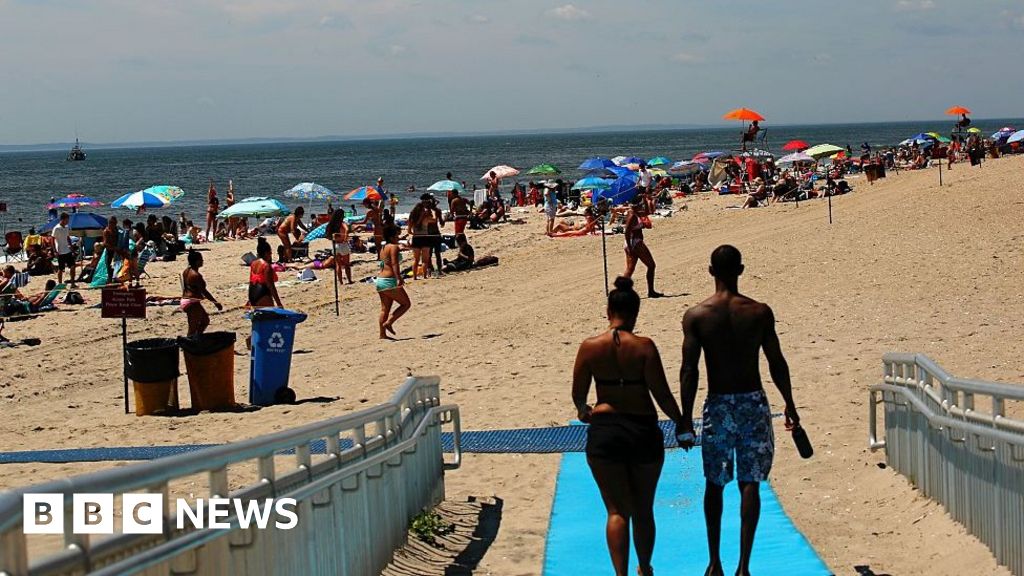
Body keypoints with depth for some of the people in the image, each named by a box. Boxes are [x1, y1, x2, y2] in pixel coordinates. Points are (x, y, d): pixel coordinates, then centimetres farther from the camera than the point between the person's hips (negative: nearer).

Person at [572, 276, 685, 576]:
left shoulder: (590, 347, -4)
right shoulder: (644, 346, -9)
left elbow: (578, 394, 3)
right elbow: (662, 394, -9)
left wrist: (583, 411, 26)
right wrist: (681, 422, 7)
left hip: (603, 431, 0)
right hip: (644, 430, 0)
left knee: (617, 510, 6)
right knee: (643, 509, 18)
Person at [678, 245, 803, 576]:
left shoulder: (696, 316, -6)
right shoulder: (759, 312, -4)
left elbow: (689, 371, -7)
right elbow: (777, 364, 1)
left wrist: (686, 418, -1)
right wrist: (789, 403, 14)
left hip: (718, 405, 0)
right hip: (753, 403, 0)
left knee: (714, 484, 14)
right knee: (750, 484, 4)